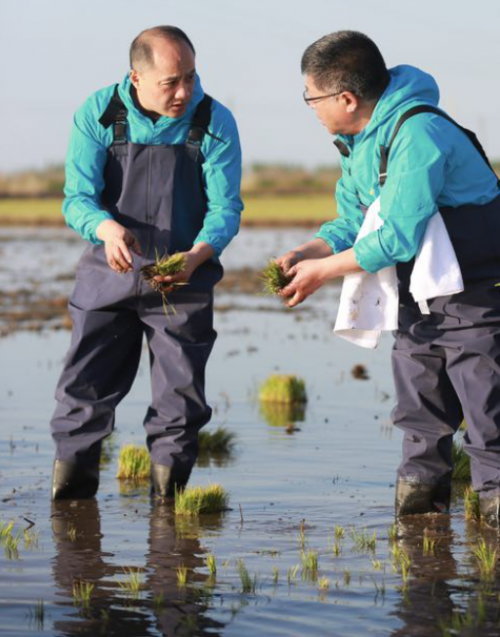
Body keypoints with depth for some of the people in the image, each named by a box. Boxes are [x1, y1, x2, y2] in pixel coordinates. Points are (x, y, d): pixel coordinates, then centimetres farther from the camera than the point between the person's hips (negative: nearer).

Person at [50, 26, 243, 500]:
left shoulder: (215, 123, -7)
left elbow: (225, 208, -9)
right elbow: (77, 198, -11)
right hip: (108, 276, 0)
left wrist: (197, 256, -29)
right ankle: (68, 493, 12)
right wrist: (108, 229, -34)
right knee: (84, 394, 1)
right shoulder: (98, 115, -8)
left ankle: (167, 499, 16)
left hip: (182, 282, 0)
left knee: (181, 401, 4)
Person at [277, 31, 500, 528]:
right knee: (421, 422, 14)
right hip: (418, 298, 9)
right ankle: (419, 502, 22)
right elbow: (353, 222, 12)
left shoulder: (418, 133, -25)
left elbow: (398, 236, -27)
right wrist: (306, 253, -7)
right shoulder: (357, 141, 5)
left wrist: (324, 270, -18)